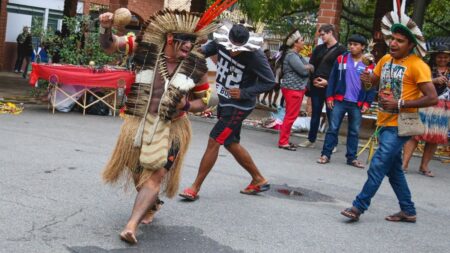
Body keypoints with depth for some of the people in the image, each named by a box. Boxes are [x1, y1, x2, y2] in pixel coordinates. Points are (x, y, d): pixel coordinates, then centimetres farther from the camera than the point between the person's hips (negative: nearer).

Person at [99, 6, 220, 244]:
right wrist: (105, 28, -25)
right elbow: (109, 45, -4)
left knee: (155, 174, -11)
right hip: (138, 123, 2)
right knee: (137, 170, 16)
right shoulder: (147, 48, -7)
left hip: (170, 128, -1)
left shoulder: (196, 66, -6)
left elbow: (204, 100, 6)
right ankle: (152, 204, 44)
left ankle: (131, 225, -8)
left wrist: (186, 105, -15)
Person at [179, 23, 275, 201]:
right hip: (224, 101, 8)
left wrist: (244, 93, -24)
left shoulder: (255, 56, -24)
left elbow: (270, 82, -15)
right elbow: (208, 49, 8)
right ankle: (259, 180, 34)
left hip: (239, 106, -8)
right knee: (231, 144, 17)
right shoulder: (222, 42, -10)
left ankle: (195, 188, 4)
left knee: (214, 142, -8)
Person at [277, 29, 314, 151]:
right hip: (293, 88, -10)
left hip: (297, 88, 10)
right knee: (291, 116, -8)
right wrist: (308, 67, 0)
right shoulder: (291, 55, -14)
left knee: (290, 115, 13)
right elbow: (303, 70, -21)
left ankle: (284, 140, 20)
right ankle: (283, 142, -5)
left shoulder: (296, 55, 19)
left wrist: (307, 67, -3)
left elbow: (311, 67, 18)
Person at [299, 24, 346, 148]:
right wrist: (313, 79, -3)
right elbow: (311, 65, 14)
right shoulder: (318, 49, 14)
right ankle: (311, 140, 21)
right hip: (316, 87, 5)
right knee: (315, 114, 12)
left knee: (331, 115, 0)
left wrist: (328, 82, -16)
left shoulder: (341, 50, -3)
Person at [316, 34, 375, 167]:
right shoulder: (341, 59, 2)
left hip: (357, 104, 1)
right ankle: (325, 154, 8)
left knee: (354, 131, 8)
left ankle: (352, 157, 17)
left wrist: (367, 103, -3)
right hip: (339, 100, 0)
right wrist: (329, 96, -3)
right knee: (333, 128, 2)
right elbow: (332, 79, 3)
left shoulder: (369, 65, 1)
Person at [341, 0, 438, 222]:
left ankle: (359, 207, -4)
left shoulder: (417, 65, -14)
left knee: (378, 165, -12)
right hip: (384, 122, 8)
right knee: (394, 169, 14)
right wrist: (367, 79, -1)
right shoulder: (386, 59, 7)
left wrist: (401, 104, -22)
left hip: (400, 125, -8)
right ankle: (408, 211, 26)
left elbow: (432, 98, -18)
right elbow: (374, 79, 24)